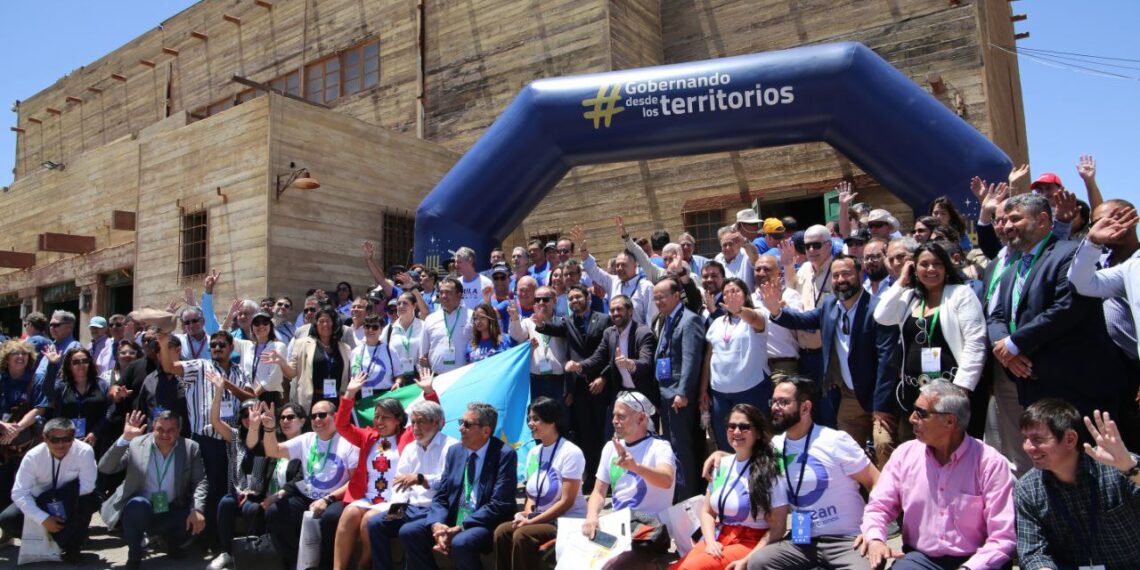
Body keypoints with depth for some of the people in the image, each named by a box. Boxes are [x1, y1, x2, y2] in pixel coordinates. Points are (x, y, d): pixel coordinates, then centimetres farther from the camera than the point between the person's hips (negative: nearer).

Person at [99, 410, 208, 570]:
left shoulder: (190, 447, -3)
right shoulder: (136, 443, -6)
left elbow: (200, 481, -4)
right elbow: (105, 468, -14)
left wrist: (197, 509, -22)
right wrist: (125, 438, -27)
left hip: (171, 513, 2)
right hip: (139, 509, -2)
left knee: (198, 521, -24)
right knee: (138, 504, -35)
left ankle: (170, 538, 12)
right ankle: (134, 556, -10)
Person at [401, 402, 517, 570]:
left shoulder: (505, 454, -11)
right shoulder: (454, 451, 9)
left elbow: (500, 504, -18)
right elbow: (440, 496, 7)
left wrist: (461, 528, -22)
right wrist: (436, 524, -14)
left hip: (486, 523, -6)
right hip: (452, 520, 6)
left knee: (461, 542, -34)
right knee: (408, 532, -10)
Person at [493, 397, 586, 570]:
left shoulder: (570, 453, -14)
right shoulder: (533, 453, 10)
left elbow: (566, 501, -16)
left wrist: (532, 521, -16)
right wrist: (527, 516, -5)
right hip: (540, 520, 7)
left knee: (522, 535, -27)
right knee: (502, 531, -17)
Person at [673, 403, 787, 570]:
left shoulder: (769, 472, -7)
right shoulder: (722, 465, 9)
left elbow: (777, 527, -8)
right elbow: (707, 511, 14)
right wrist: (711, 542, -4)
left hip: (749, 544, -5)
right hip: (718, 539, 5)